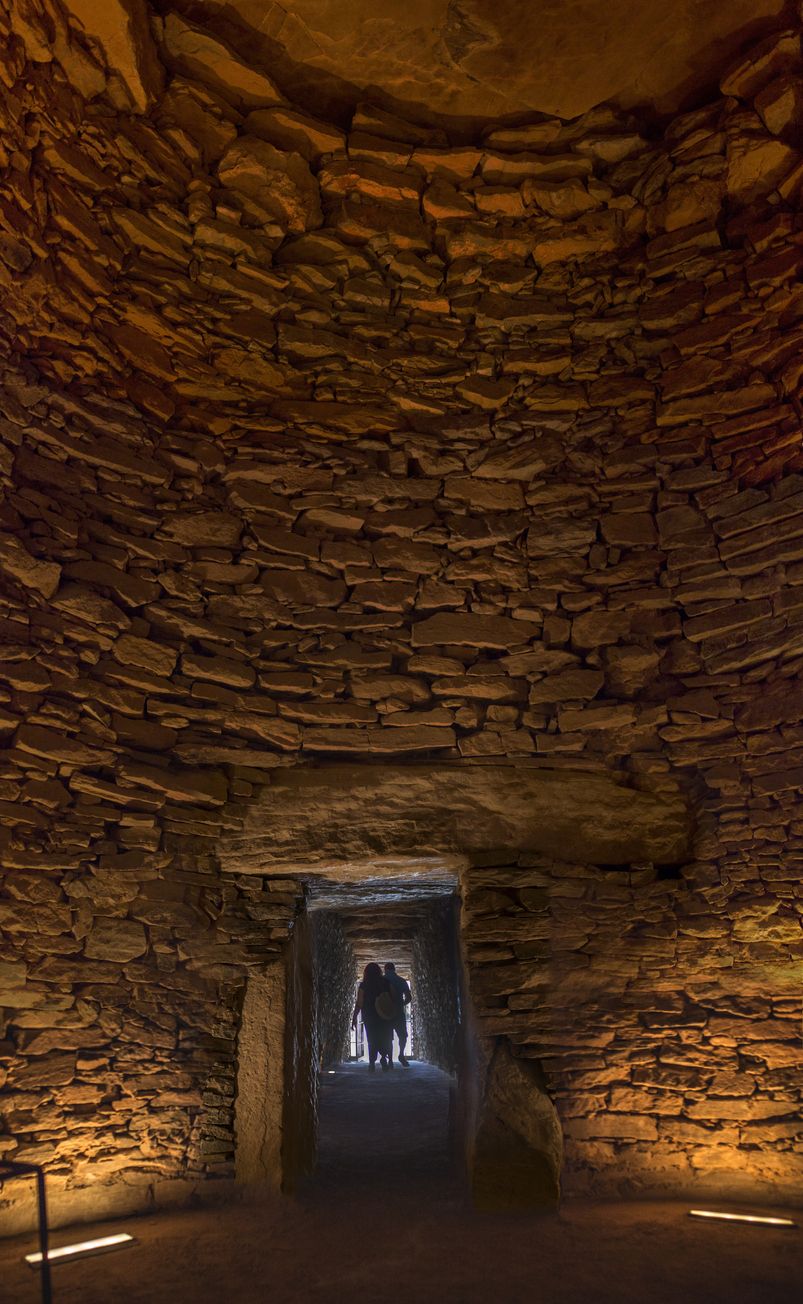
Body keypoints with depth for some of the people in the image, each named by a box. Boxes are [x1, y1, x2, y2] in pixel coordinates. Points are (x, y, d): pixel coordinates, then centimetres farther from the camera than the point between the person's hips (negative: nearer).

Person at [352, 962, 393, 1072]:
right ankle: (384, 1057, -7)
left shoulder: (363, 986, -5)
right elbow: (393, 999, -5)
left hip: (369, 1017, 0)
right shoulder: (386, 983, -2)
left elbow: (359, 1004, -8)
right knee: (386, 1039, 13)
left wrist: (354, 1018, -1)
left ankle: (372, 1063, -1)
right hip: (385, 1016, 0)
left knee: (372, 1041, 9)